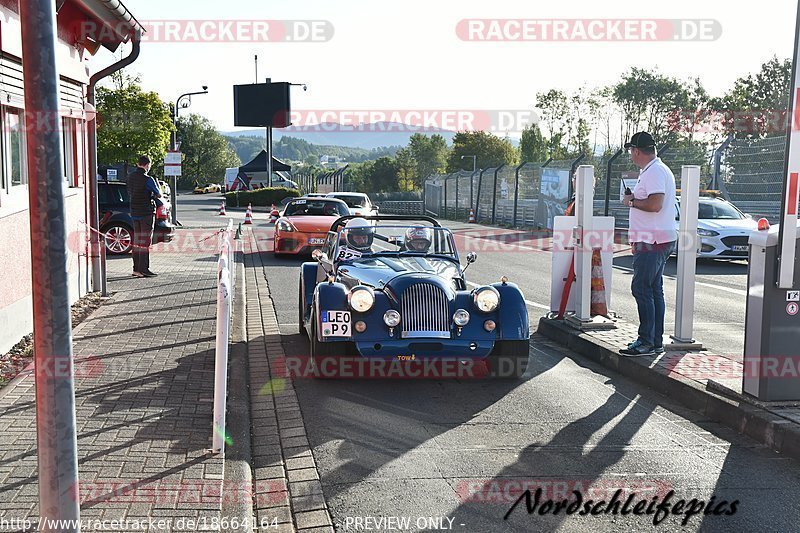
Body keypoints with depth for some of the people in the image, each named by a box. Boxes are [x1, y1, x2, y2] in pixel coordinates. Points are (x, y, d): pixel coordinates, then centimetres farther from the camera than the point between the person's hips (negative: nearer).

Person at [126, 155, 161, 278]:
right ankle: (143, 269, -5)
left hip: (134, 212, 7)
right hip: (146, 212, -7)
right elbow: (159, 195, -7)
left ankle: (136, 268, 14)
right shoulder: (148, 179, -16)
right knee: (145, 240, -4)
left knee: (137, 240, 12)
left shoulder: (131, 177, 7)